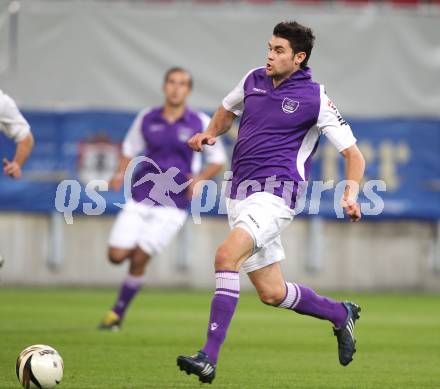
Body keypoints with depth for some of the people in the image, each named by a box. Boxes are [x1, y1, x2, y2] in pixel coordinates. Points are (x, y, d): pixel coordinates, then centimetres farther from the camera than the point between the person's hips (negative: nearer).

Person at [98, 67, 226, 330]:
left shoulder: (200, 123, -2)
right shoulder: (146, 119, 4)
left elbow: (218, 160, 6)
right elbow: (130, 149, 17)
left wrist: (200, 178, -12)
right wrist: (122, 173, -2)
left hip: (172, 205, -3)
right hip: (140, 198, 3)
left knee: (139, 260, -9)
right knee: (117, 255, -6)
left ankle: (119, 312, 8)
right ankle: (141, 248, 29)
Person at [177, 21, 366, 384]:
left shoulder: (315, 98, -6)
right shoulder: (254, 80, 10)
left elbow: (354, 154, -2)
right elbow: (228, 109, 31)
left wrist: (351, 194, -18)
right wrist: (210, 133, 10)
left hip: (274, 194, -7)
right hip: (240, 194, 7)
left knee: (226, 255, -29)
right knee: (273, 293, 11)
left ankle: (209, 358, -32)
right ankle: (340, 313, 37)